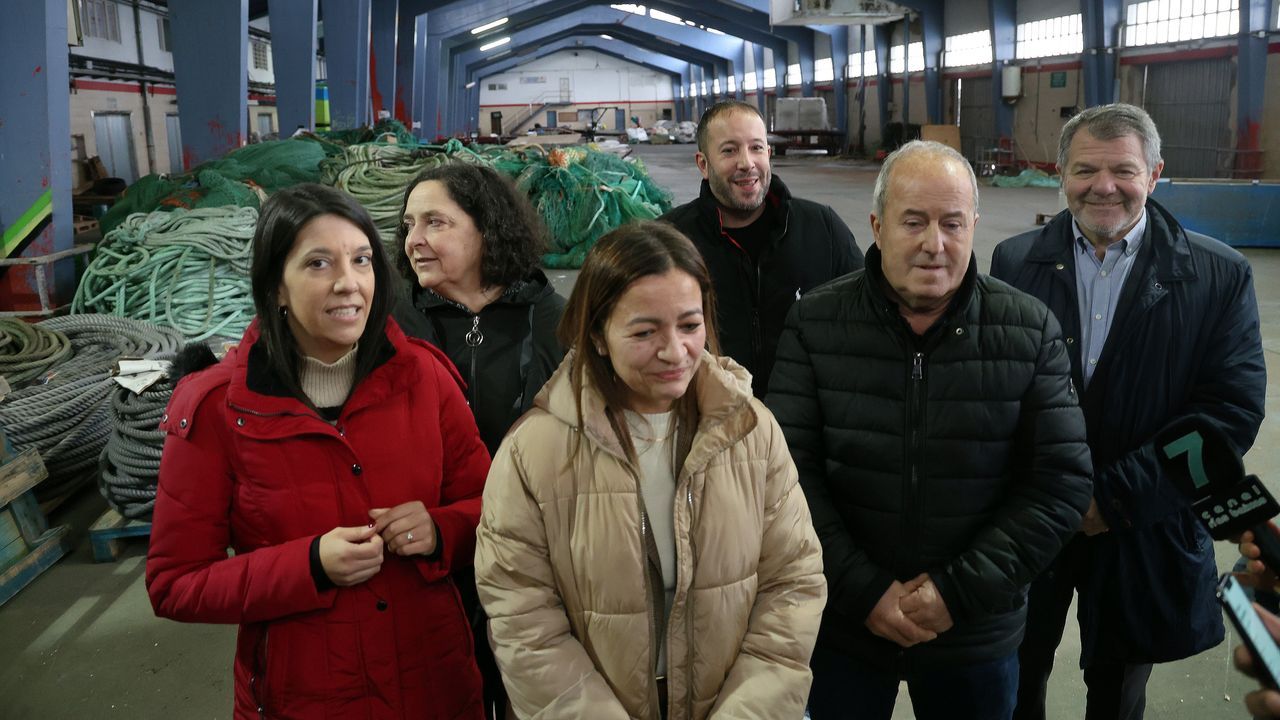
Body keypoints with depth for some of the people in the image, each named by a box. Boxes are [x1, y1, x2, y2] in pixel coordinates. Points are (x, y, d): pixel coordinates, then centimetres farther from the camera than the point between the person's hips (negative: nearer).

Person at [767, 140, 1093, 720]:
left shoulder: (1031, 331, -6)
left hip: (976, 637, 1)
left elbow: (1062, 482, -7)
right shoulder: (815, 323, -7)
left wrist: (960, 589, -13)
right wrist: (865, 590, -15)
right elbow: (789, 470, -10)